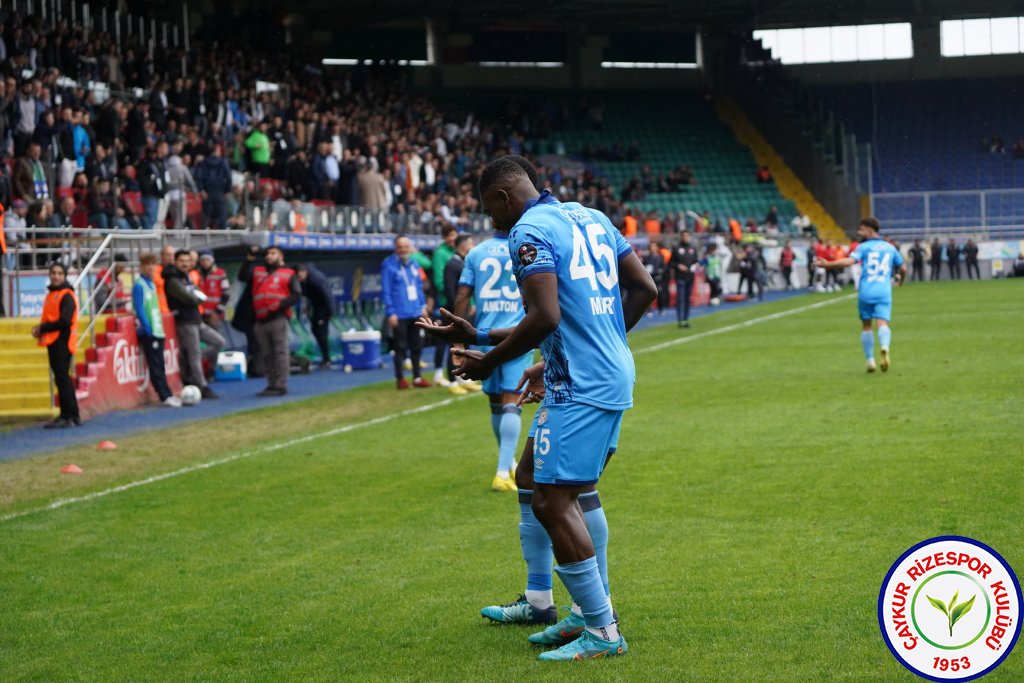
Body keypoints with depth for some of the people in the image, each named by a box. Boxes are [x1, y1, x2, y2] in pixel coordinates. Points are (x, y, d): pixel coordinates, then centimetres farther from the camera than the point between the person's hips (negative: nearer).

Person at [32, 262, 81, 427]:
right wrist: (41, 329, 1)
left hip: (62, 342, -9)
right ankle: (72, 415, 17)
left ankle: (67, 417, -8)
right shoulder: (51, 294, 18)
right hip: (53, 343, 9)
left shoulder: (67, 296, -10)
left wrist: (42, 328, -12)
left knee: (62, 378, -9)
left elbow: (65, 321, -19)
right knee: (61, 378, 11)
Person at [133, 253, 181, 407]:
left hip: (157, 331, 8)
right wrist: (148, 330, -18)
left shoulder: (151, 284, 15)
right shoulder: (139, 286, -10)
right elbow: (140, 310, -15)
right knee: (155, 366, -6)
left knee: (159, 365, 10)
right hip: (148, 333, -8)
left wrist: (159, 327, 16)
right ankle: (165, 396, -7)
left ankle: (166, 395, 11)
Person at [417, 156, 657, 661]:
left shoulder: (529, 232, -11)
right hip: (615, 377, 10)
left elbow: (545, 318, -22)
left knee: (551, 503, -7)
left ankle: (602, 632, -4)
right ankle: (590, 611, 21)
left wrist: (488, 362, -9)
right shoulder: (591, 218, 15)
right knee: (562, 494, 19)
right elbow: (644, 289, 16)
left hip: (578, 388, -10)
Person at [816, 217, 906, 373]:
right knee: (882, 323, -10)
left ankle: (870, 360, 15)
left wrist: (827, 264, -12)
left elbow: (849, 261, -15)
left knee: (866, 325, 13)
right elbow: (903, 268, 18)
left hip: (865, 292, -1)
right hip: (884, 292, 1)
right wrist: (900, 280, 39)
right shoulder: (890, 248, 14)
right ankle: (885, 346, -41)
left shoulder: (863, 247, 2)